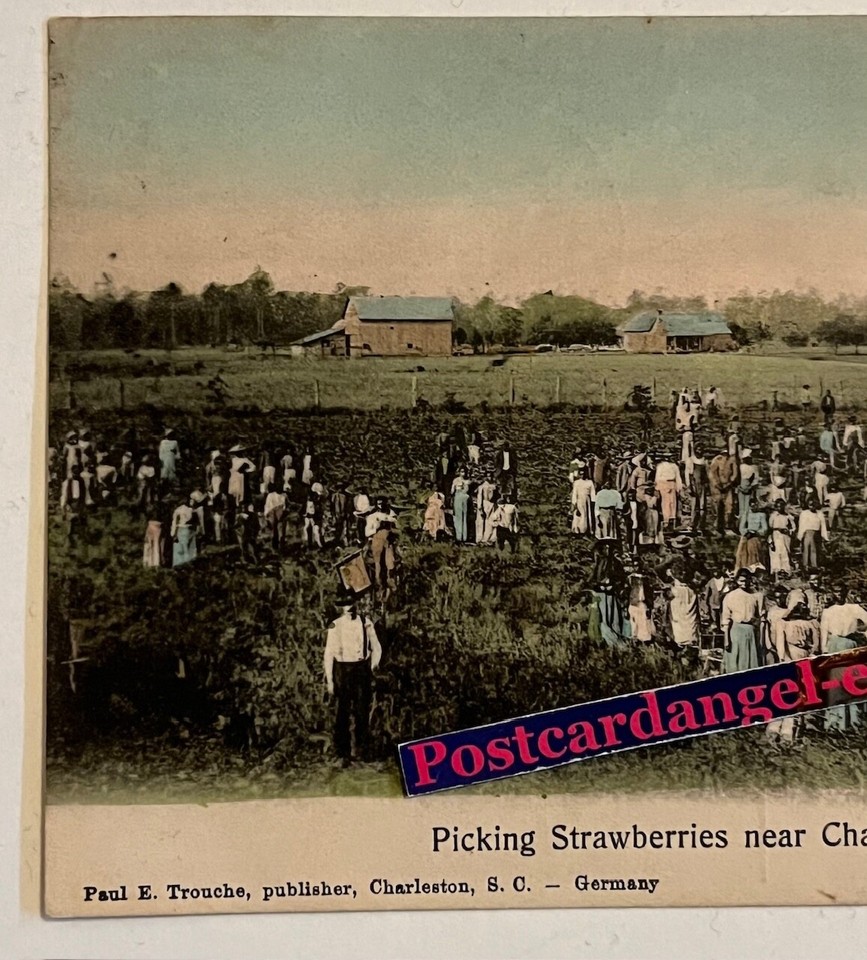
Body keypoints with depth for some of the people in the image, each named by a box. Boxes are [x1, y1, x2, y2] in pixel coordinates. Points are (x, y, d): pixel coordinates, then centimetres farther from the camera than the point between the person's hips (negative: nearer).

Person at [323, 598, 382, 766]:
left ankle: (361, 750, 23)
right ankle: (343, 754, 10)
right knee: (342, 714, 1)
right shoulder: (335, 626, -8)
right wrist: (329, 680, -5)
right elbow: (328, 654, -4)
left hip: (362, 670, 2)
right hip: (342, 671, -2)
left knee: (362, 713, 8)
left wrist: (372, 668, 3)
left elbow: (376, 648, 12)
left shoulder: (366, 623, 0)